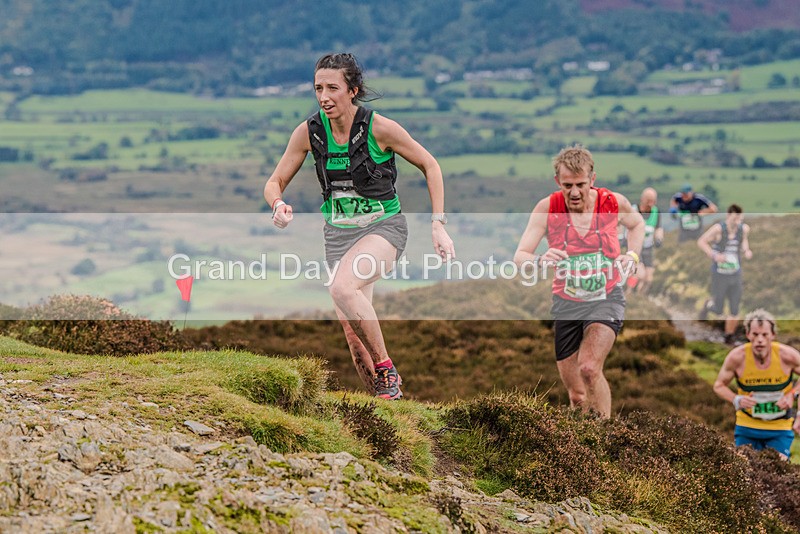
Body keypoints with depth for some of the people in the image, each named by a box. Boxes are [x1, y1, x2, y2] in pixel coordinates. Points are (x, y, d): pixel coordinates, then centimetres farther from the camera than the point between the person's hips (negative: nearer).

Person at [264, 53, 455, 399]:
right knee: (352, 333, 0)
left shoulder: (380, 128, -16)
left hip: (384, 226, -4)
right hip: (339, 233, 4)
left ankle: (386, 369, -16)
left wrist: (438, 225, -9)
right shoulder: (309, 132, -7)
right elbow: (275, 182, 3)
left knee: (342, 287, -33)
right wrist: (279, 205, -21)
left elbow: (430, 166, -3)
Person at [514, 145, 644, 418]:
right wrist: (540, 260, -38)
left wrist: (632, 255, -3)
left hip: (607, 299, -2)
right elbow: (519, 256, -16)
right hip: (566, 303, 2)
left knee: (589, 368, -27)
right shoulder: (547, 208, -11)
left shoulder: (613, 203, -9)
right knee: (577, 396, 6)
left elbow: (637, 223, 15)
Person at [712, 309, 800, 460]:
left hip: (780, 430, 0)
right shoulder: (736, 357, -16)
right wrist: (736, 400, -19)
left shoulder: (787, 355, -16)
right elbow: (719, 385, -1)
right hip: (747, 426, 1)